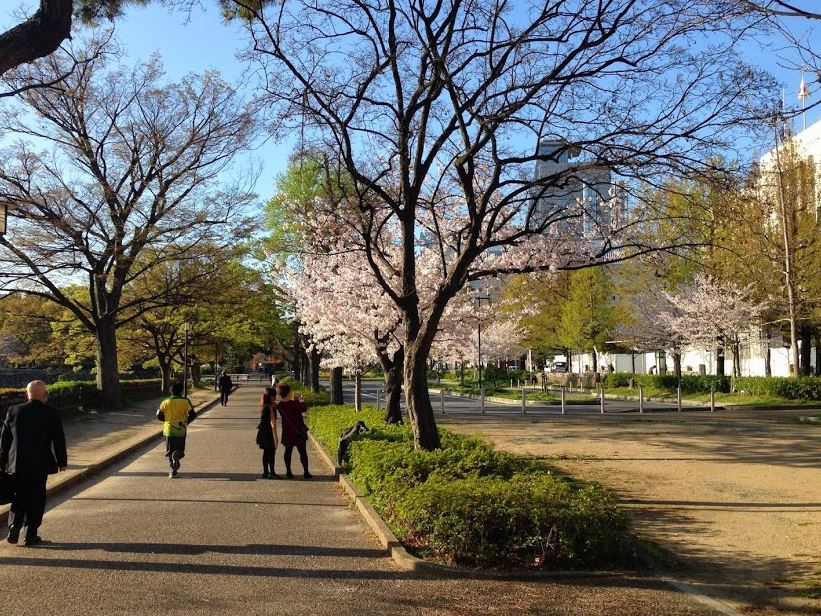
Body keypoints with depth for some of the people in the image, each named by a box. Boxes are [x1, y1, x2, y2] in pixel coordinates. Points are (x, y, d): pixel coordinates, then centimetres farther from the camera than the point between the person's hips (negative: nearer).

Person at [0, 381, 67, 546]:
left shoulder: (13, 411, -1)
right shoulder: (52, 414, -7)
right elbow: (59, 440, -3)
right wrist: (62, 462, 7)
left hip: (17, 464, 2)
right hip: (40, 464, -2)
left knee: (19, 497, 17)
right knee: (36, 499, 7)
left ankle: (14, 527, 2)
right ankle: (31, 535, 10)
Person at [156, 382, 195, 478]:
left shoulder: (166, 402, -1)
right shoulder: (185, 401, -3)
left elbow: (159, 416, 1)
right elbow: (192, 415, -8)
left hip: (169, 430, 0)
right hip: (181, 430, 0)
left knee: (170, 451, 11)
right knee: (180, 449, 11)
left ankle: (173, 470, 0)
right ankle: (177, 455, -23)